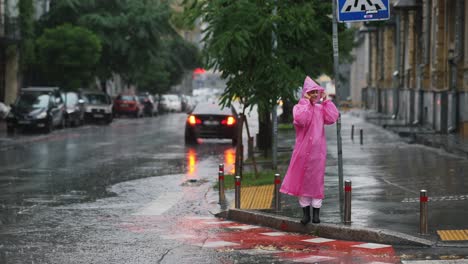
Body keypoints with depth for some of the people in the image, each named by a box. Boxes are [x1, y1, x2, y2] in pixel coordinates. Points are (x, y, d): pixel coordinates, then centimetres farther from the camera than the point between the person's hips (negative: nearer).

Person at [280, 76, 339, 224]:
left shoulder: (320, 108, 9)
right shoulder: (299, 107, -1)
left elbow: (332, 118, -7)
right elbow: (300, 119, -22)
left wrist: (326, 101, -2)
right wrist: (305, 102, -14)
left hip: (317, 151, 2)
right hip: (303, 150, -2)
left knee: (317, 180, 2)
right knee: (302, 180, 1)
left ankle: (316, 213, 6)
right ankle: (306, 213, 9)